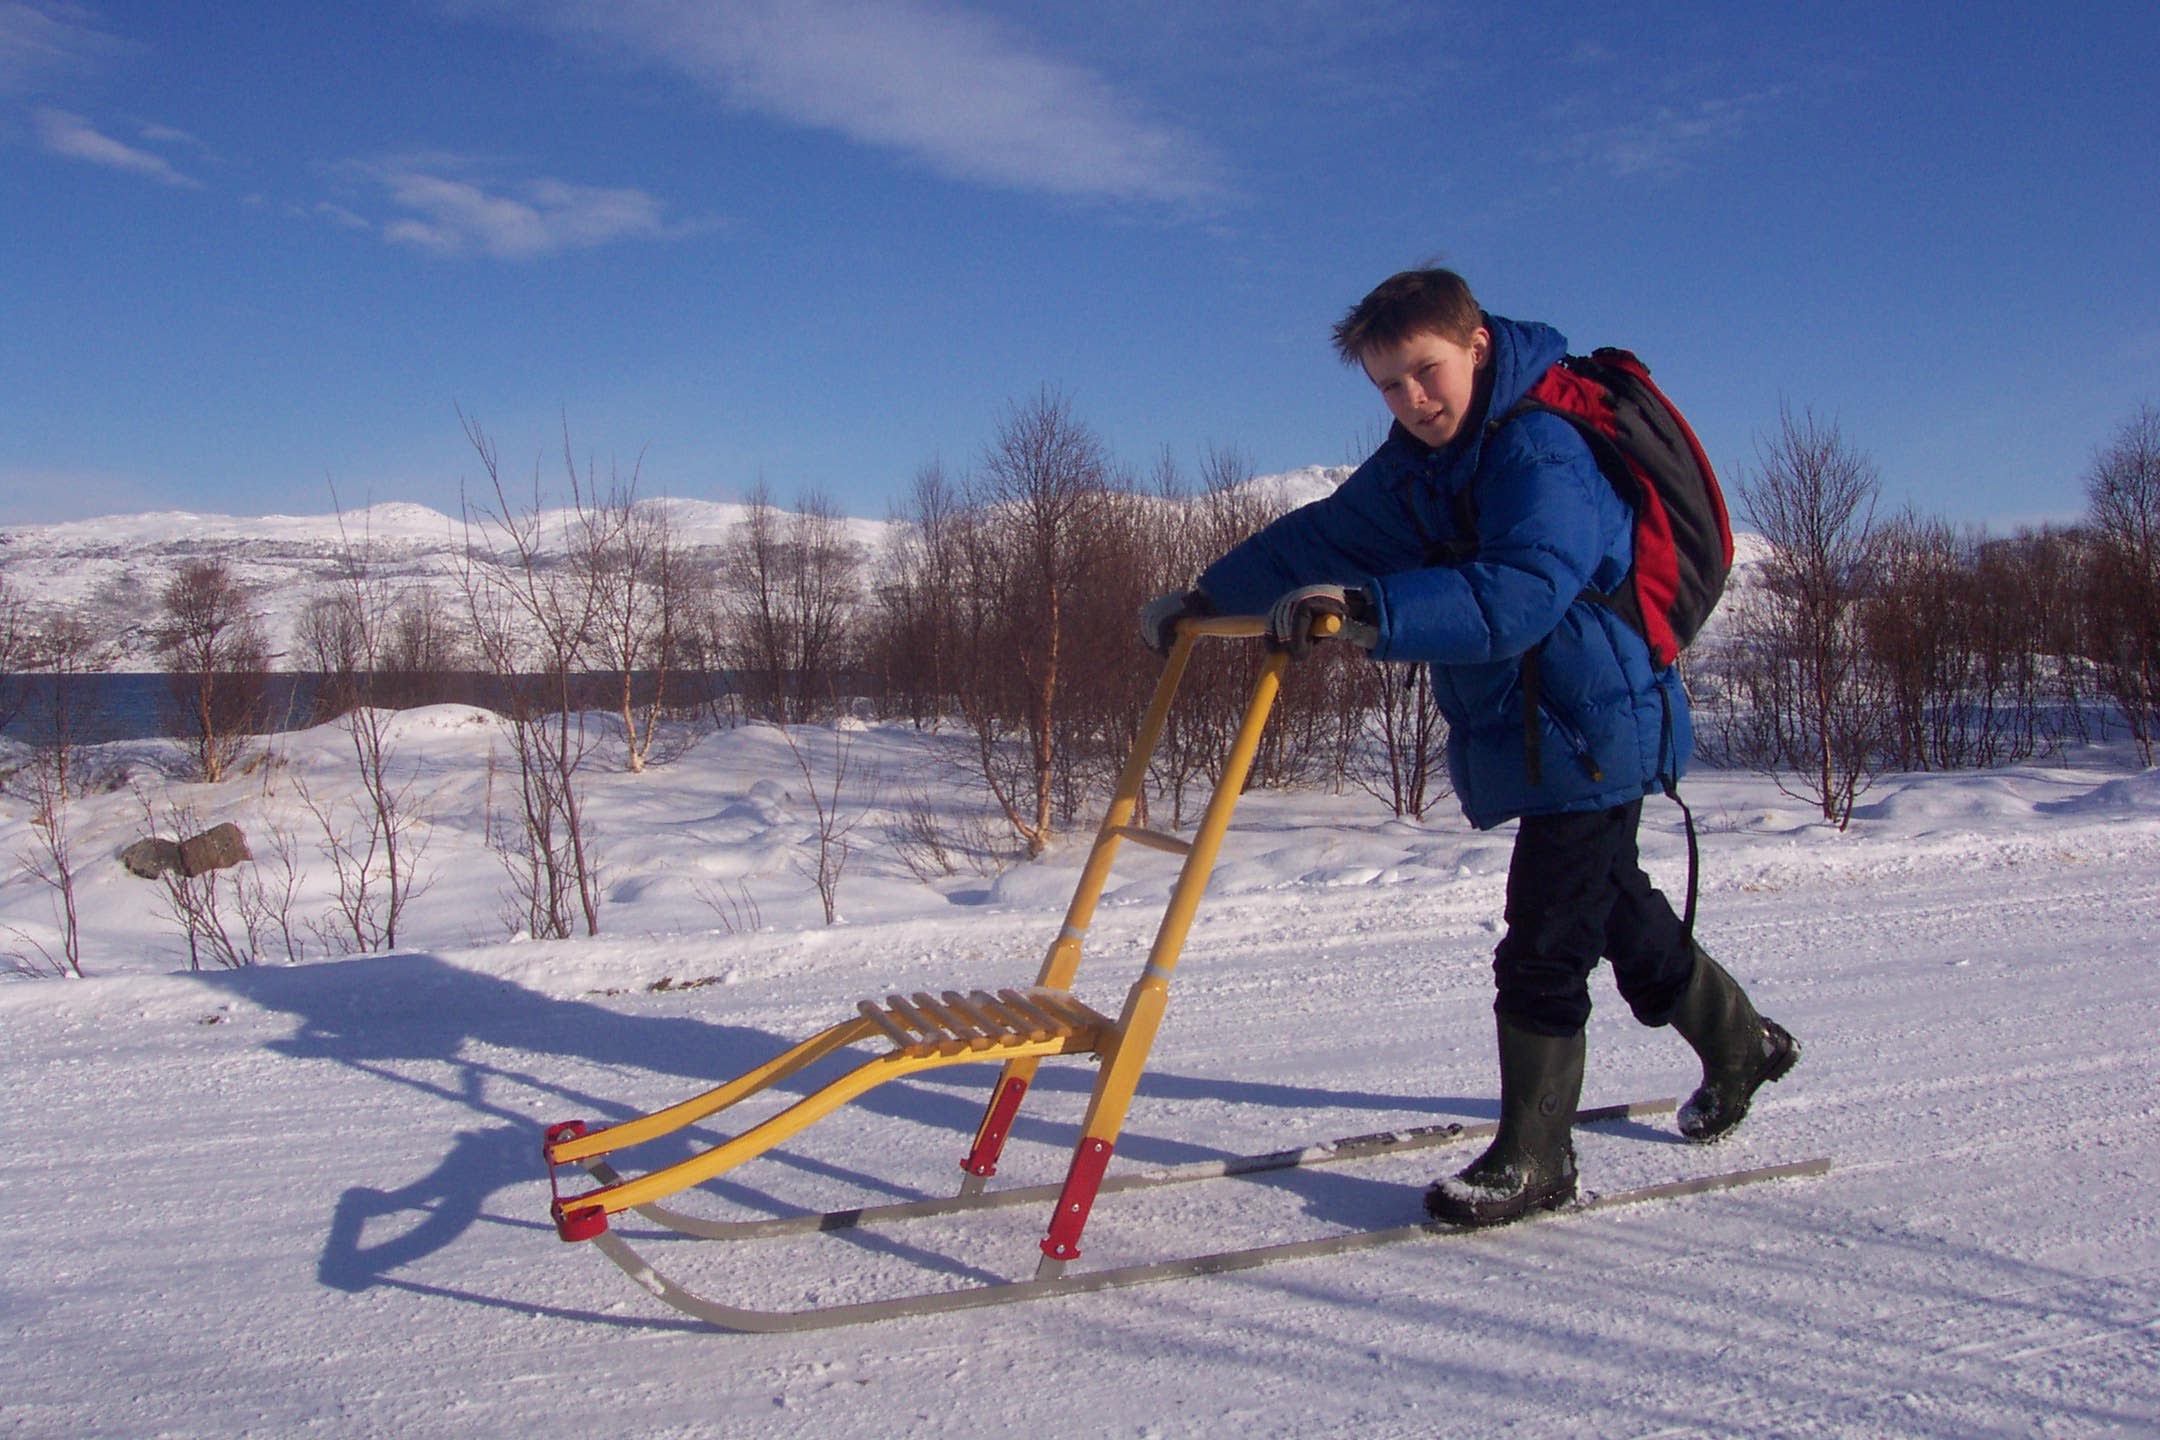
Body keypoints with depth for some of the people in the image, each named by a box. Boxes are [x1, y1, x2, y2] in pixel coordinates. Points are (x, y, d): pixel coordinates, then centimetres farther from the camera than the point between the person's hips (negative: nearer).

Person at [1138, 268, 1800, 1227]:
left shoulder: (1540, 452, -22)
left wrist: (1372, 609, -48)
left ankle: (1534, 1157, 7)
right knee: (1613, 908, 23)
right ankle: (1740, 1043, 46)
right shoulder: (1414, 467, 6)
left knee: (1541, 949, -6)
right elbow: (1320, 538, 11)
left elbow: (1524, 593, -38)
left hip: (1593, 727, -9)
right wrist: (1205, 598, 7)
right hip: (1518, 734, 9)